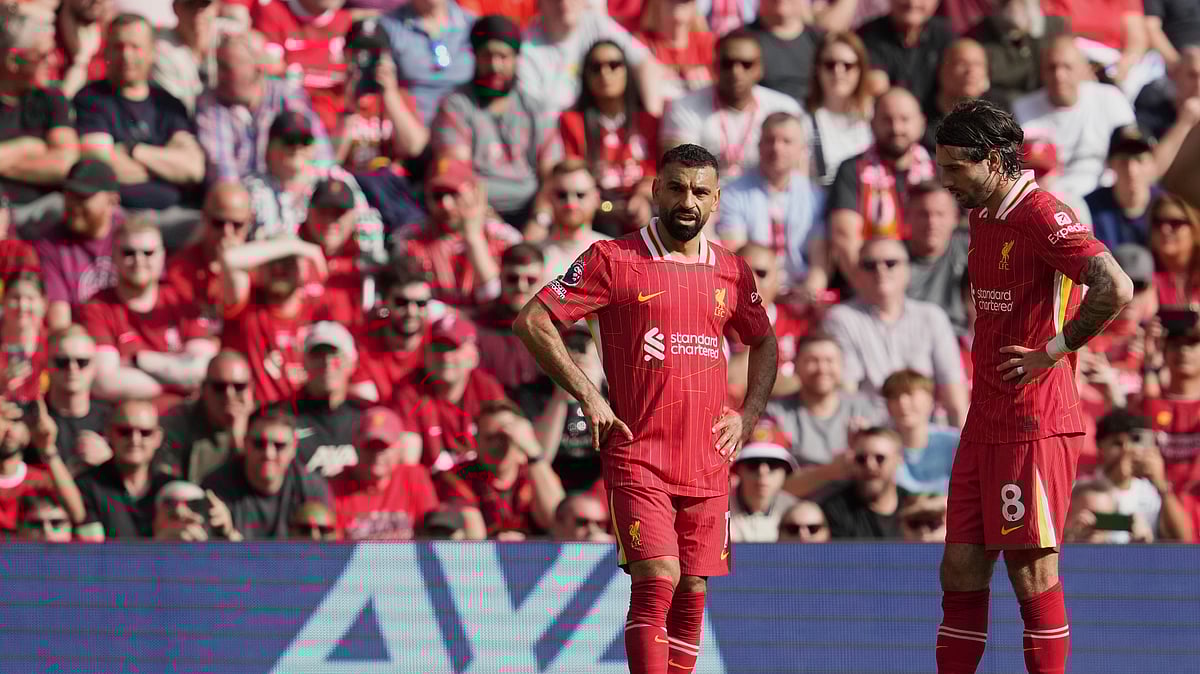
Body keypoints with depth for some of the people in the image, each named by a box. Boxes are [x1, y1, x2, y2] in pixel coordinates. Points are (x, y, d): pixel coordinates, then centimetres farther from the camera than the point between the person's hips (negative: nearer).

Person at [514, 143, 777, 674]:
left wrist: (747, 416, 12)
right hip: (637, 456, -5)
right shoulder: (613, 260, -2)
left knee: (692, 591, 4)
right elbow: (532, 321, -3)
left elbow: (763, 342, 27)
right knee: (657, 580, -16)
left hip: (708, 465, 5)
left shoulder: (732, 272, 11)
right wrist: (587, 396, -8)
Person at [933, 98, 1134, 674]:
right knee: (961, 571, 7)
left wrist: (1052, 350, -18)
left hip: (1034, 426, -9)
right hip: (984, 425, 9)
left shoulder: (1041, 216, -14)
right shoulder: (981, 217, 14)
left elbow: (1116, 288, -26)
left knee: (1032, 573, -5)